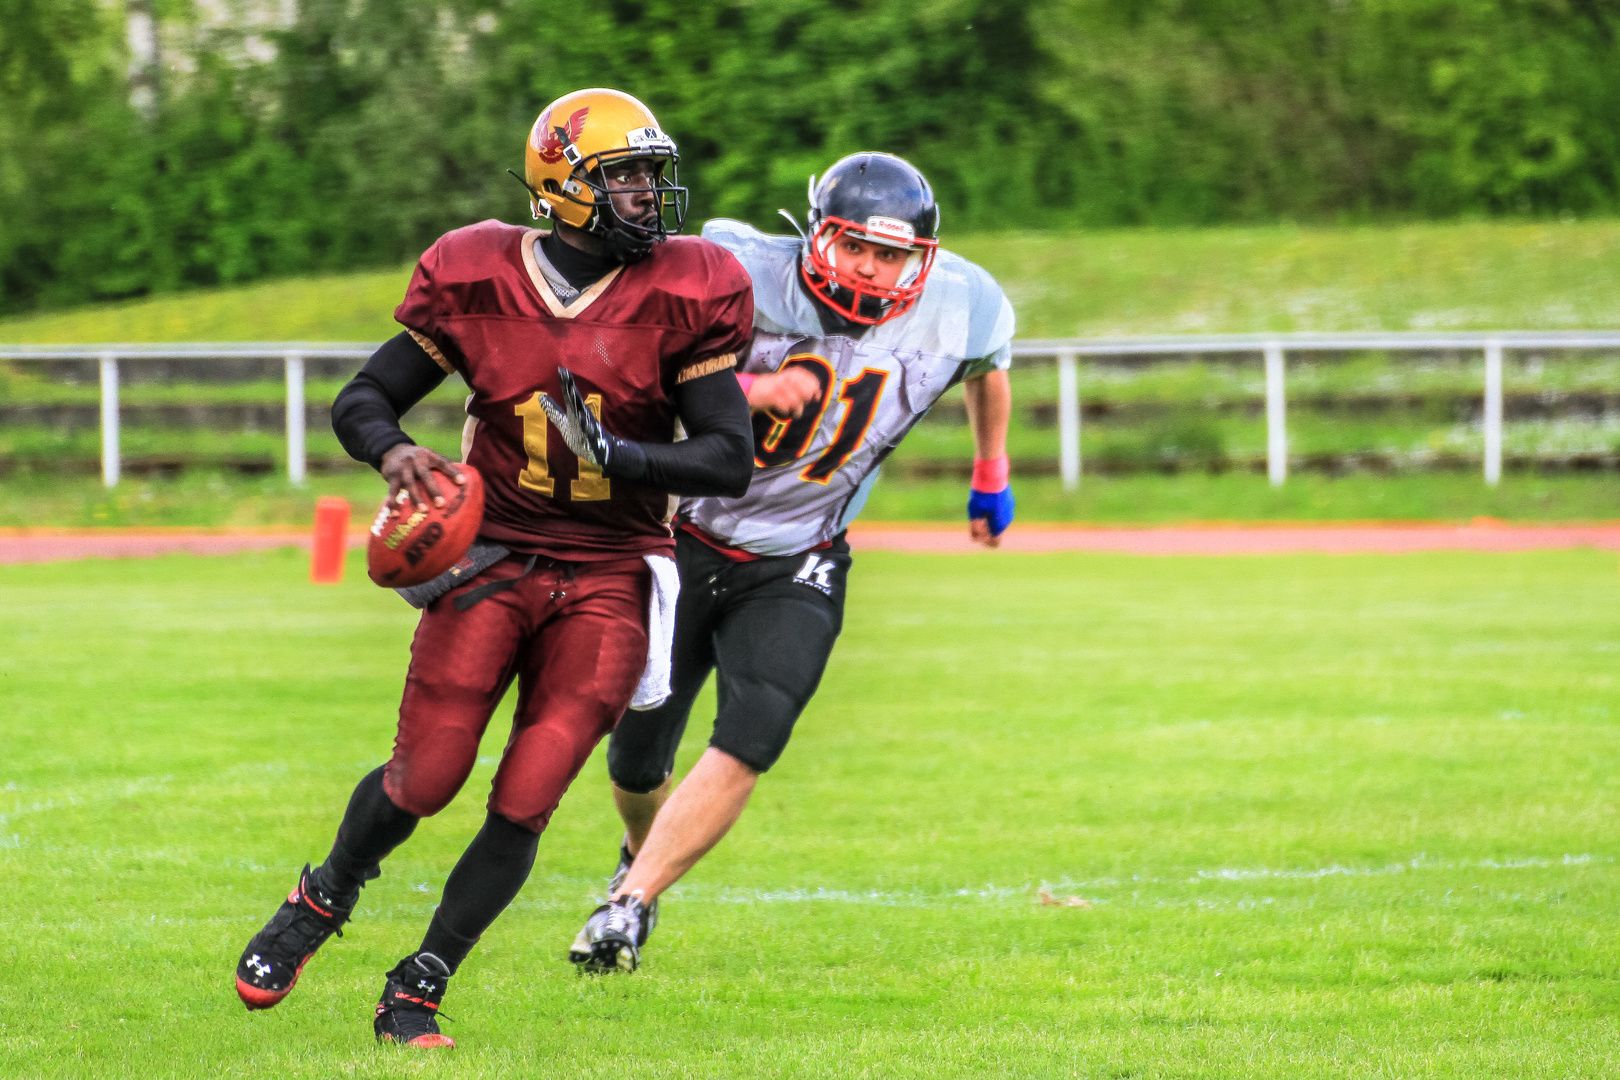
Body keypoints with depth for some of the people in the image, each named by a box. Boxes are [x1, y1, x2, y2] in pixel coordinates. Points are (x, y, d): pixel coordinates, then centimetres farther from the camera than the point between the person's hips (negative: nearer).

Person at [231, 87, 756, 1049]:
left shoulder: (680, 295, -7)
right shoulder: (479, 281, -4)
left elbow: (730, 462, -8)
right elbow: (362, 399, 4)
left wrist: (612, 451, -22)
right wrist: (392, 451, -19)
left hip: (606, 580, 0)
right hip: (494, 558, 0)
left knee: (524, 806, -7)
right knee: (426, 780, -4)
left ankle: (418, 992, 9)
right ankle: (323, 899, 28)